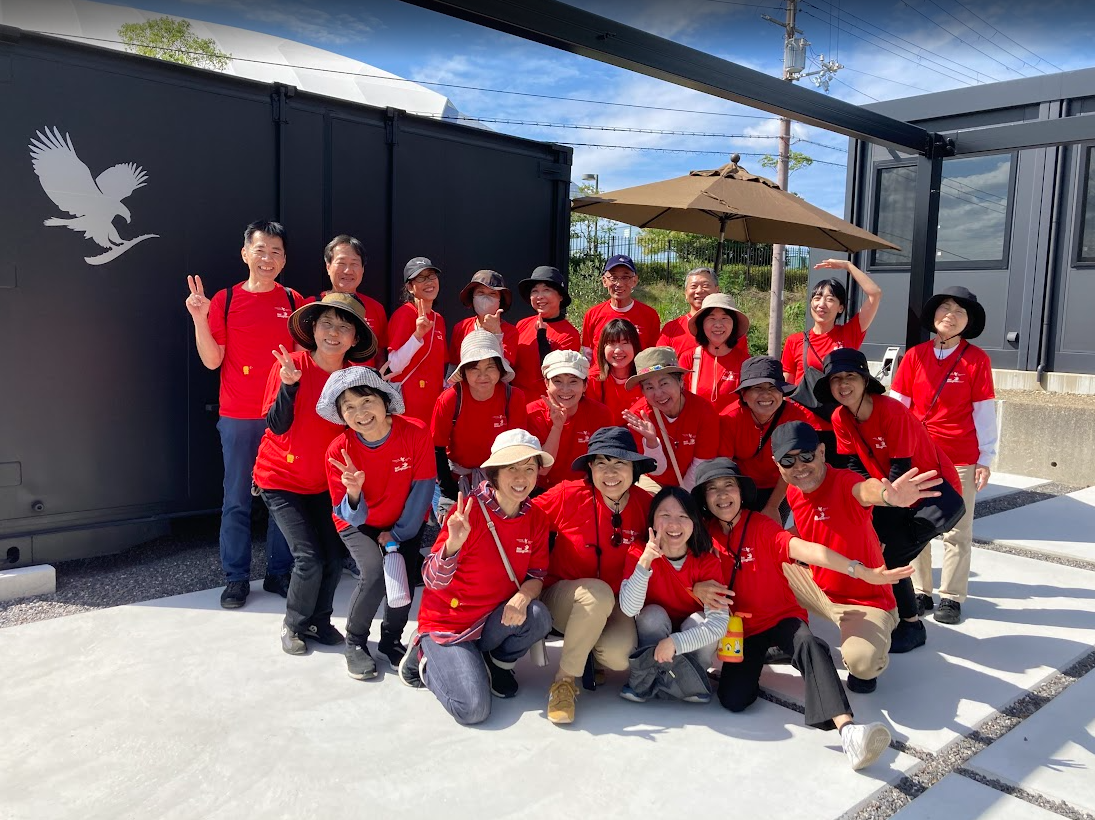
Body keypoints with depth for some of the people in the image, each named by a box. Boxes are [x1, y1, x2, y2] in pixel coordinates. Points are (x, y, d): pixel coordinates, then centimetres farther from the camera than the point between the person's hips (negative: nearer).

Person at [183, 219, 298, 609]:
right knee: (237, 499, 4)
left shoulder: (294, 302, 6)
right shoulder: (225, 300, 1)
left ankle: (279, 572, 20)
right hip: (238, 417, -1)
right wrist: (199, 318, -14)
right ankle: (236, 577, 17)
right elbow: (212, 360, -2)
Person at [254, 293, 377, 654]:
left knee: (334, 557, 1)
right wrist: (289, 383, -33)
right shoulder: (292, 365, -17)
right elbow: (277, 426, -19)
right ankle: (293, 625, 17)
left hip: (323, 482, 4)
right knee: (310, 559, -10)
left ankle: (318, 622, 27)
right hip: (280, 479, -4)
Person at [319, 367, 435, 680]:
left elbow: (422, 489, -15)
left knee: (406, 576, -19)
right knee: (375, 572, -26)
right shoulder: (339, 451, -24)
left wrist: (397, 534, -11)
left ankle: (391, 640, 11)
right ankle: (355, 643, 1)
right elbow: (351, 516, -20)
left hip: (405, 523, 1)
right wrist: (354, 492, -42)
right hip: (359, 523, -1)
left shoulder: (416, 433, -25)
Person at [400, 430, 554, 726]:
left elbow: (537, 576, 0)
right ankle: (426, 659, 11)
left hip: (495, 620, 4)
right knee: (473, 709, -19)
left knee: (538, 616, -26)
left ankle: (499, 662, 6)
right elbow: (433, 581, -22)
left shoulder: (535, 519, -5)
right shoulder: (470, 511, -21)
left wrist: (523, 595, -24)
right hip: (448, 623, -4)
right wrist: (453, 543, -43)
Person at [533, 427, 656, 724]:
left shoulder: (645, 504, -8)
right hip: (563, 597, -2)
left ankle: (594, 655, 12)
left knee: (619, 655, -28)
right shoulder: (569, 495, -16)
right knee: (598, 592, -36)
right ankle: (564, 680, -16)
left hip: (615, 604, 2)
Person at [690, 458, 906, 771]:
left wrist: (864, 572, -38)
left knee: (811, 646, -35)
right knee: (733, 698, -18)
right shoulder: (703, 534, -2)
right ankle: (752, 664, 15)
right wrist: (697, 588, -25)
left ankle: (848, 730, -45)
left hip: (782, 616, -2)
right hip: (741, 627, 2)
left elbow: (805, 549, -25)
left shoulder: (760, 526, -10)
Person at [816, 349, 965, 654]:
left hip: (938, 493, -6)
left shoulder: (892, 411, -26)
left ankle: (912, 626, 4)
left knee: (887, 553, -17)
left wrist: (879, 528, -20)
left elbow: (901, 472, -23)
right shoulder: (840, 419, -7)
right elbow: (855, 467, -2)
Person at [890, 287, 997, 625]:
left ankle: (951, 597, 17)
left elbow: (984, 413, -1)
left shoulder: (977, 359, -2)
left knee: (957, 531, 5)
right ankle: (920, 592, 21)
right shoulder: (915, 356, 2)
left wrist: (985, 459, -2)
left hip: (961, 460, -2)